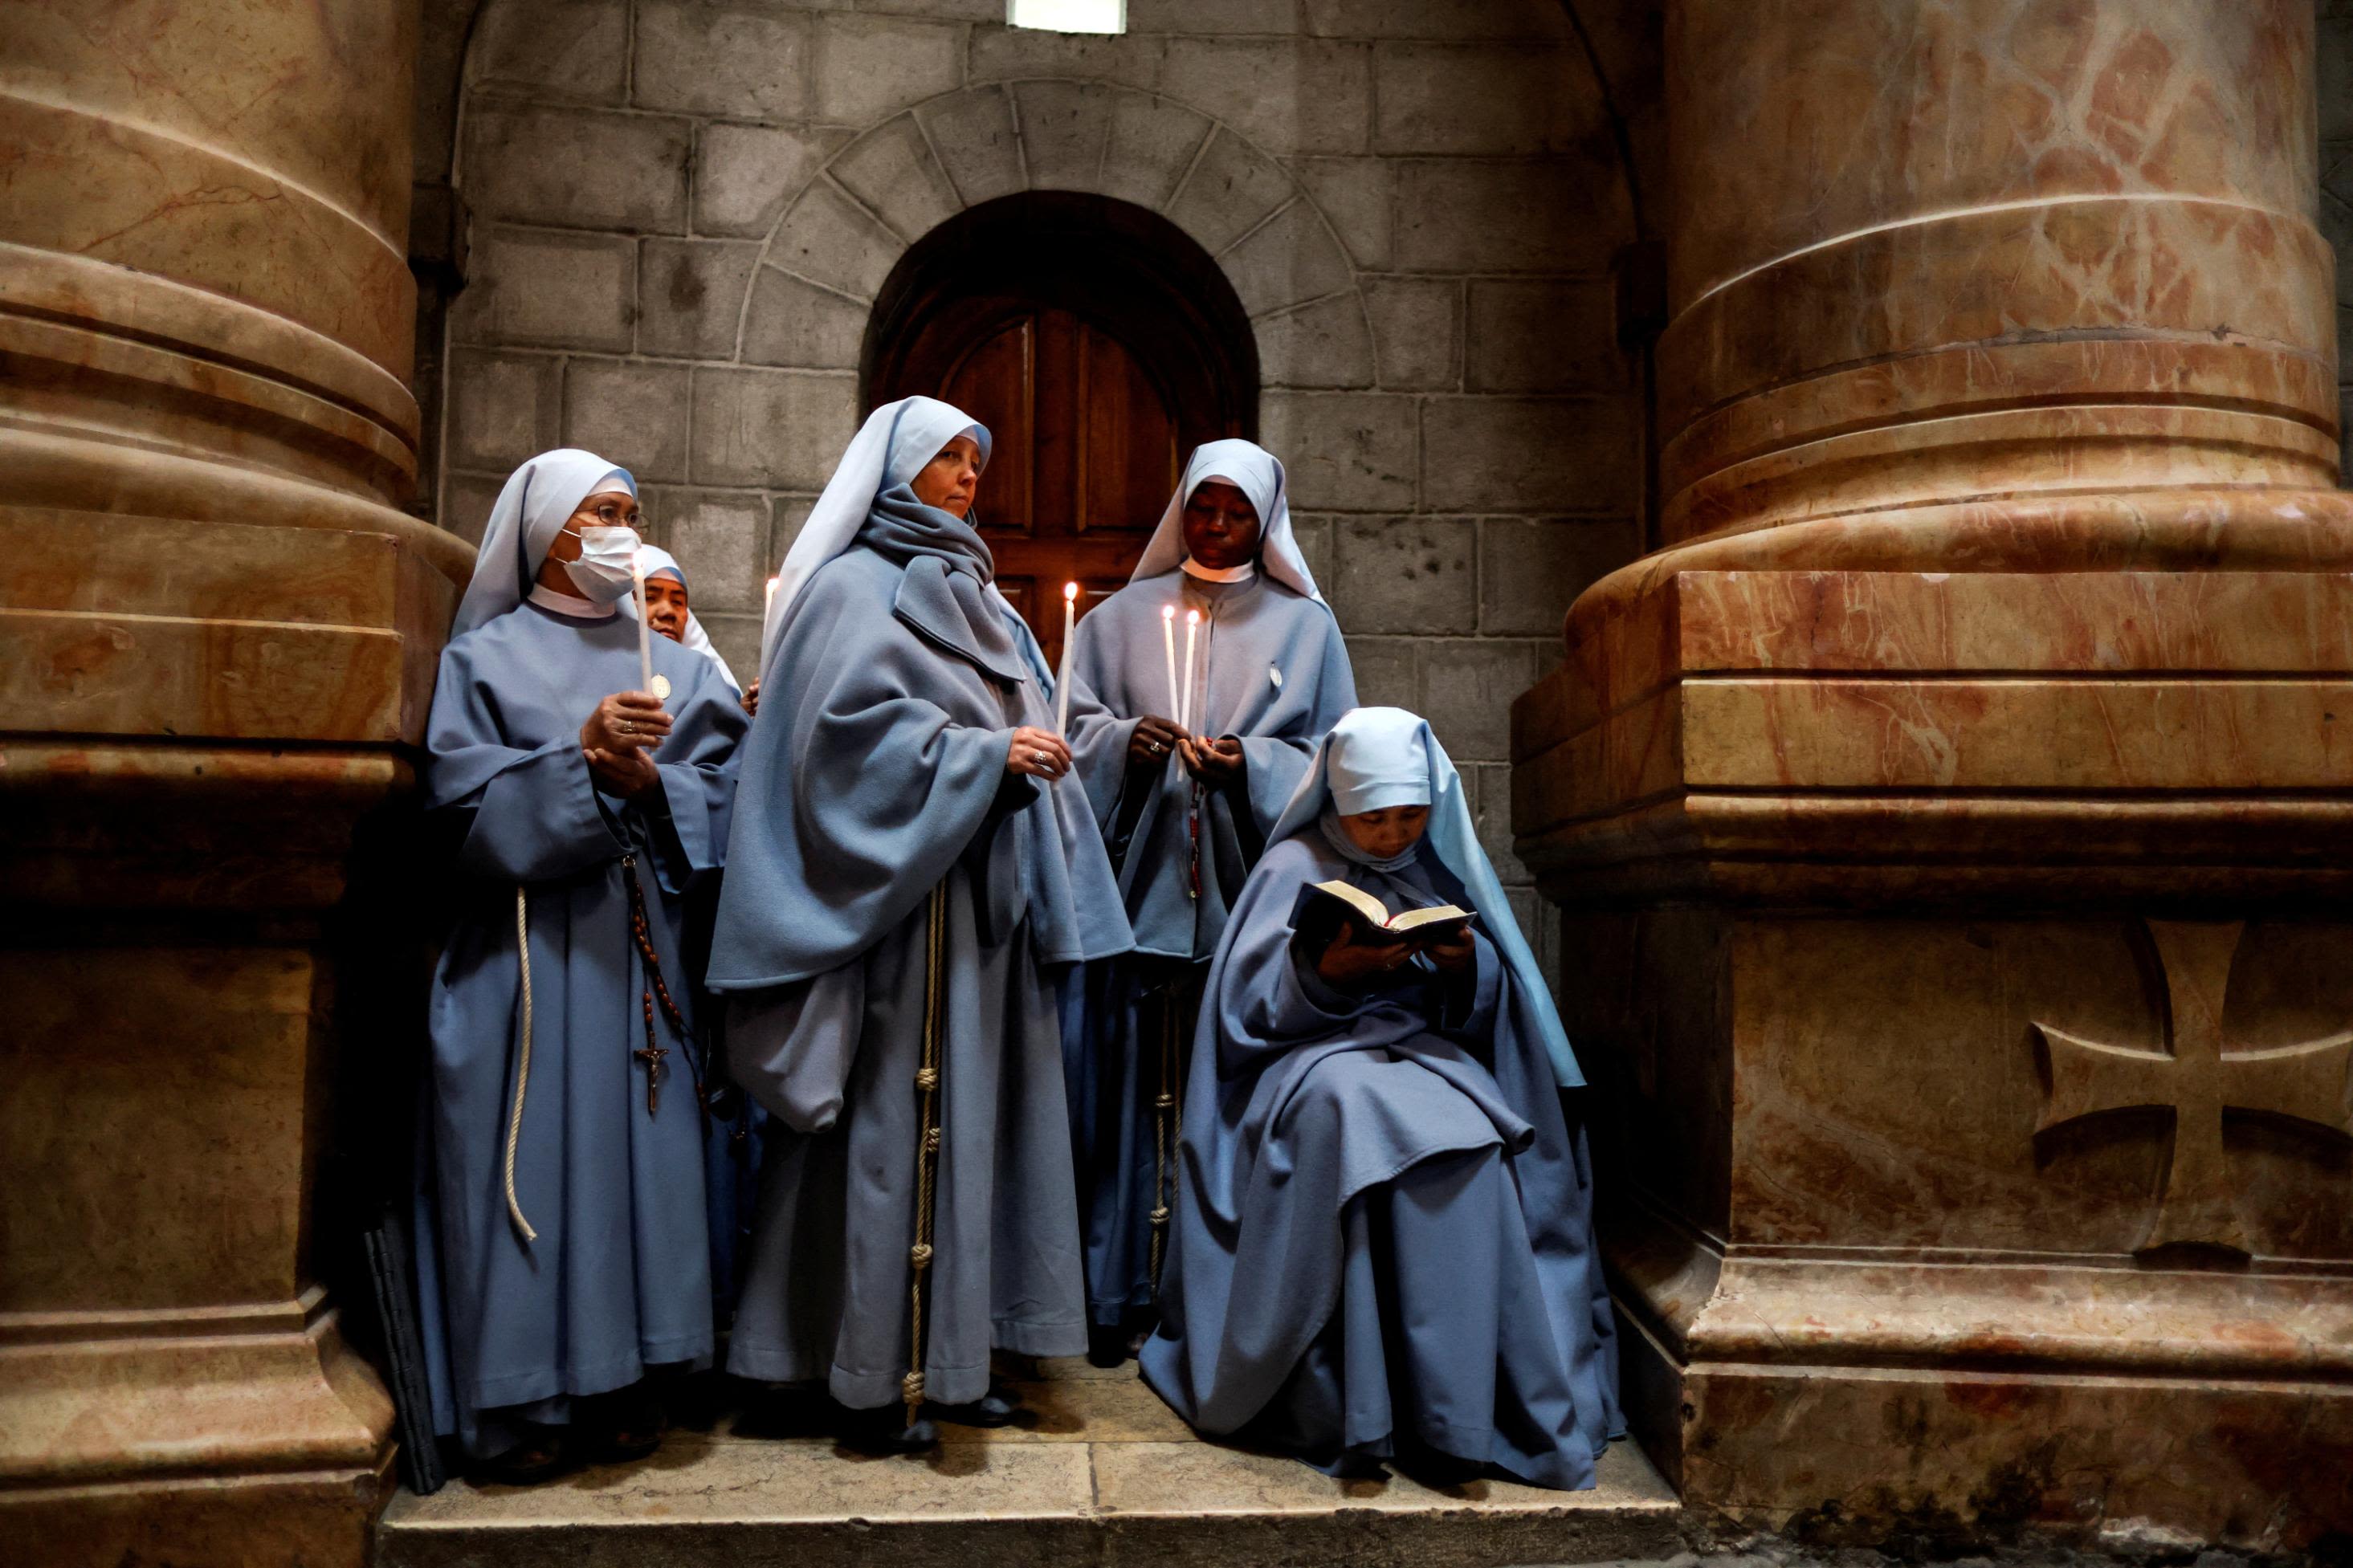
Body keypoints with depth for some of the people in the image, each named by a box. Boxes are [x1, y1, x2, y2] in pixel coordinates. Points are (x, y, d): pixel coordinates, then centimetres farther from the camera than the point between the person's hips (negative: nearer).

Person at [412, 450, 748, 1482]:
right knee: (533, 1150, -4)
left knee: (636, 1144, 3)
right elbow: (462, 793, -6)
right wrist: (581, 760, -19)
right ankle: (523, 1399, 5)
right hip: (526, 947, -3)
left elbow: (723, 785, 5)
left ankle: (618, 1380, 13)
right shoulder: (486, 655, 7)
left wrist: (648, 783, -14)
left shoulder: (670, 663, 16)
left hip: (637, 943, 3)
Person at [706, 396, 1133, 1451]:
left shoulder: (964, 589, 22)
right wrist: (983, 754, -17)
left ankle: (949, 1349, 16)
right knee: (895, 1115, -7)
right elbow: (854, 723, -16)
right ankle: (875, 1373, 2)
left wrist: (1034, 756, 3)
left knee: (969, 1114, 8)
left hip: (982, 898, 8)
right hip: (900, 895, -8)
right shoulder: (856, 586, -3)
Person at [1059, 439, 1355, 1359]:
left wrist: (1249, 763, -9)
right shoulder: (1124, 616, 16)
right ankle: (1117, 1295, 8)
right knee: (1127, 1083, -2)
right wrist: (1126, 741, -11)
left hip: (1248, 893, 0)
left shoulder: (1306, 625, 14)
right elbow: (1072, 729, 10)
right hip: (1138, 883, 1)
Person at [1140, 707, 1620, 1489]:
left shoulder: (1445, 868, 16)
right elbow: (1249, 1006, 0)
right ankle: (1352, 1409, -34)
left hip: (1433, 1052, 3)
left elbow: (1488, 1008, 14)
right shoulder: (1294, 869, 7)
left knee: (1466, 1128, -33)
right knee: (1348, 1109, -38)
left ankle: (1452, 1408, -29)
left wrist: (1467, 966, -8)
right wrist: (1327, 971, -17)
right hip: (1319, 1055, -2)